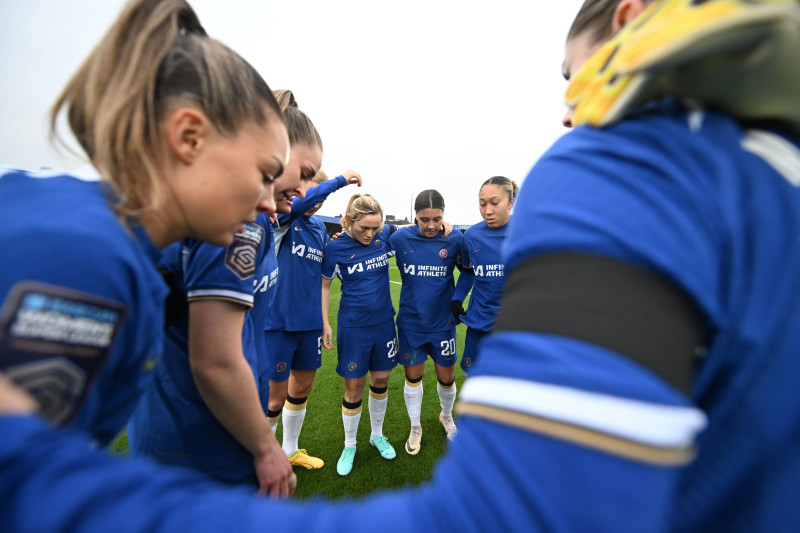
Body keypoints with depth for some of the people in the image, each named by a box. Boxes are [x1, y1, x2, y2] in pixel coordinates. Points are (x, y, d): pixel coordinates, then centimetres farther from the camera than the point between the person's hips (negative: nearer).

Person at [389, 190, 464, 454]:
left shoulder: (455, 239, -9)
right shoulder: (400, 238, -9)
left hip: (442, 323, 0)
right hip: (411, 323, 0)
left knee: (446, 378, 12)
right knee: (413, 377, 13)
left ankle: (446, 416, 45)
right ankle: (415, 428, 37)